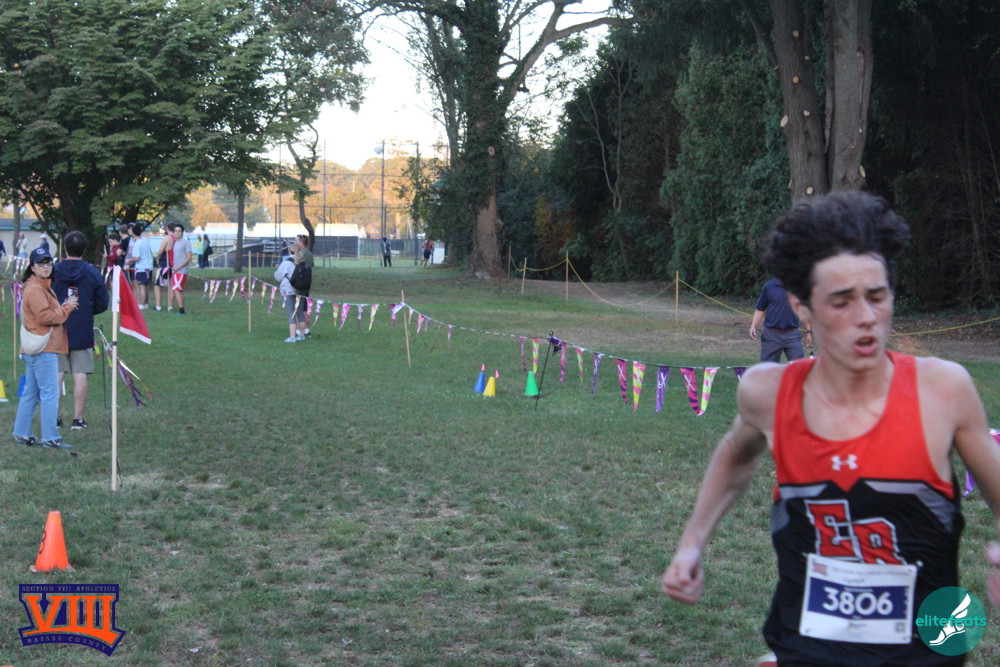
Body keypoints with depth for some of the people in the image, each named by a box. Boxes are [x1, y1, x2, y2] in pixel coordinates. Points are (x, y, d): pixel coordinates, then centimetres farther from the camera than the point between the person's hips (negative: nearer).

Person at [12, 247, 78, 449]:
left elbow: (51, 313, 22)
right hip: (43, 349, -11)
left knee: (30, 393, 14)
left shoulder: (43, 287, 20)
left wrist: (64, 307, 5)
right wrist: (67, 309, -8)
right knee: (50, 394, -9)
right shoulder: (34, 289, -14)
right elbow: (45, 317, -20)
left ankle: (22, 434, 20)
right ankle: (50, 438, -7)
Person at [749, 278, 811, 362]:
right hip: (771, 333, 0)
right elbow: (760, 309, 4)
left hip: (792, 334, 0)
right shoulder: (769, 286, 1)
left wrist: (808, 331, 8)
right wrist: (753, 326, -7)